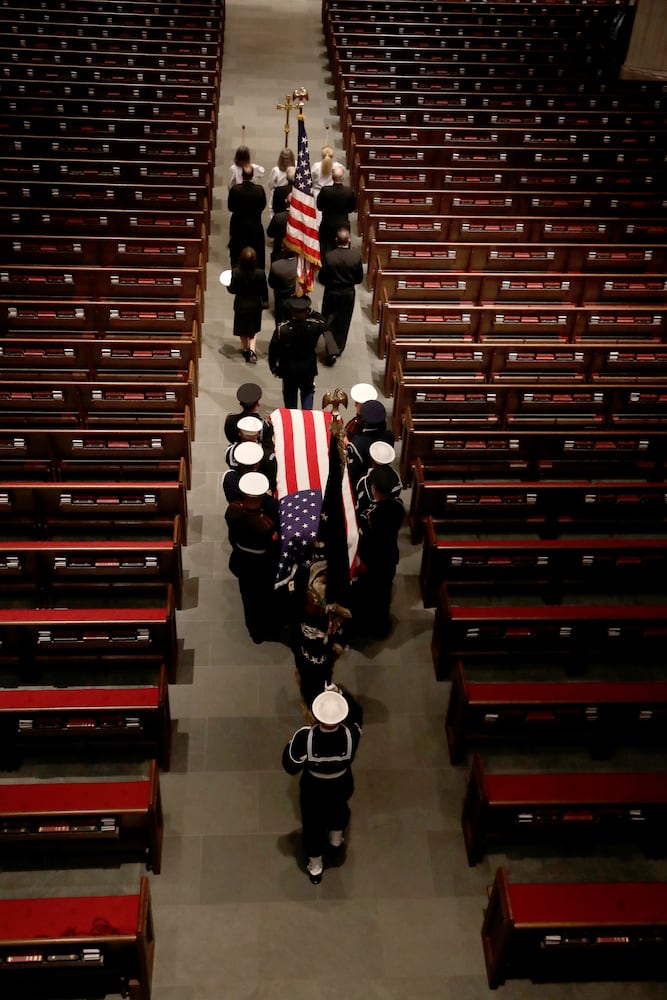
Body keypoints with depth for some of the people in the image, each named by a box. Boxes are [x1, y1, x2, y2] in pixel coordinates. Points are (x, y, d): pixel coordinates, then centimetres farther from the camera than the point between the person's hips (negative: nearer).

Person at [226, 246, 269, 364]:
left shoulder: (236, 272, -23)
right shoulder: (260, 273, -23)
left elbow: (233, 290, -12)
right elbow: (264, 291, -10)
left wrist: (228, 286, 11)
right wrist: (265, 302, 9)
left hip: (241, 305, 0)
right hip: (255, 305, 0)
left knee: (243, 328, 22)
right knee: (253, 328, 20)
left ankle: (246, 349, 38)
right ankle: (252, 350, 4)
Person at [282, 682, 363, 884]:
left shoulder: (304, 737, -38)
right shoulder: (351, 734, -34)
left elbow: (291, 767, -21)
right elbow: (357, 712, -11)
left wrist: (291, 745, -6)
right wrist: (340, 693, -14)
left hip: (313, 790, -1)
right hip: (341, 787, 2)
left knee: (312, 824, 28)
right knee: (339, 809, 37)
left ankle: (315, 868, 50)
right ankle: (336, 840, 67)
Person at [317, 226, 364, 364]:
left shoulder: (329, 256, -20)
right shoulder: (356, 256, -16)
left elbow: (321, 278, -11)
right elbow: (359, 279, -7)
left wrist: (330, 283, 8)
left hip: (331, 293, -2)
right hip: (348, 294, 2)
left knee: (329, 321, 12)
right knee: (343, 322, 19)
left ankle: (331, 352, 1)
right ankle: (339, 349, 33)